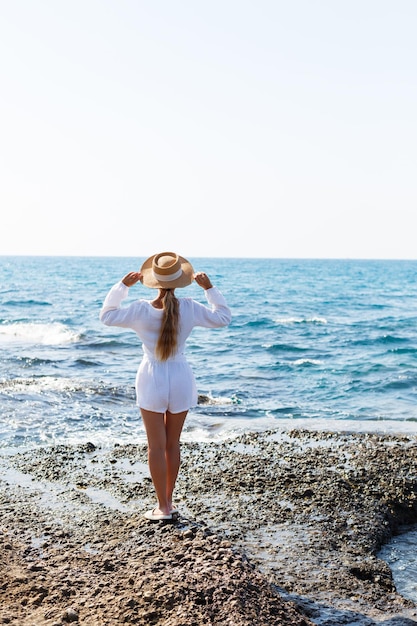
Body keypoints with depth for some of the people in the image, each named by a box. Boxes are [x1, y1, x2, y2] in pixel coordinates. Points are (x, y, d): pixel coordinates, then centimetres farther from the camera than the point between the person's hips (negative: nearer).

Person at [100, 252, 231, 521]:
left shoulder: (141, 310, -12)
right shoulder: (190, 308, -10)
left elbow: (108, 315, 6)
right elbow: (223, 318, 7)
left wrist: (122, 285, 6)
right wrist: (210, 288, 6)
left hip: (152, 380, -2)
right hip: (181, 379, 2)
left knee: (156, 446, 5)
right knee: (173, 444, 15)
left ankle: (163, 507, 9)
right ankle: (169, 501, 24)